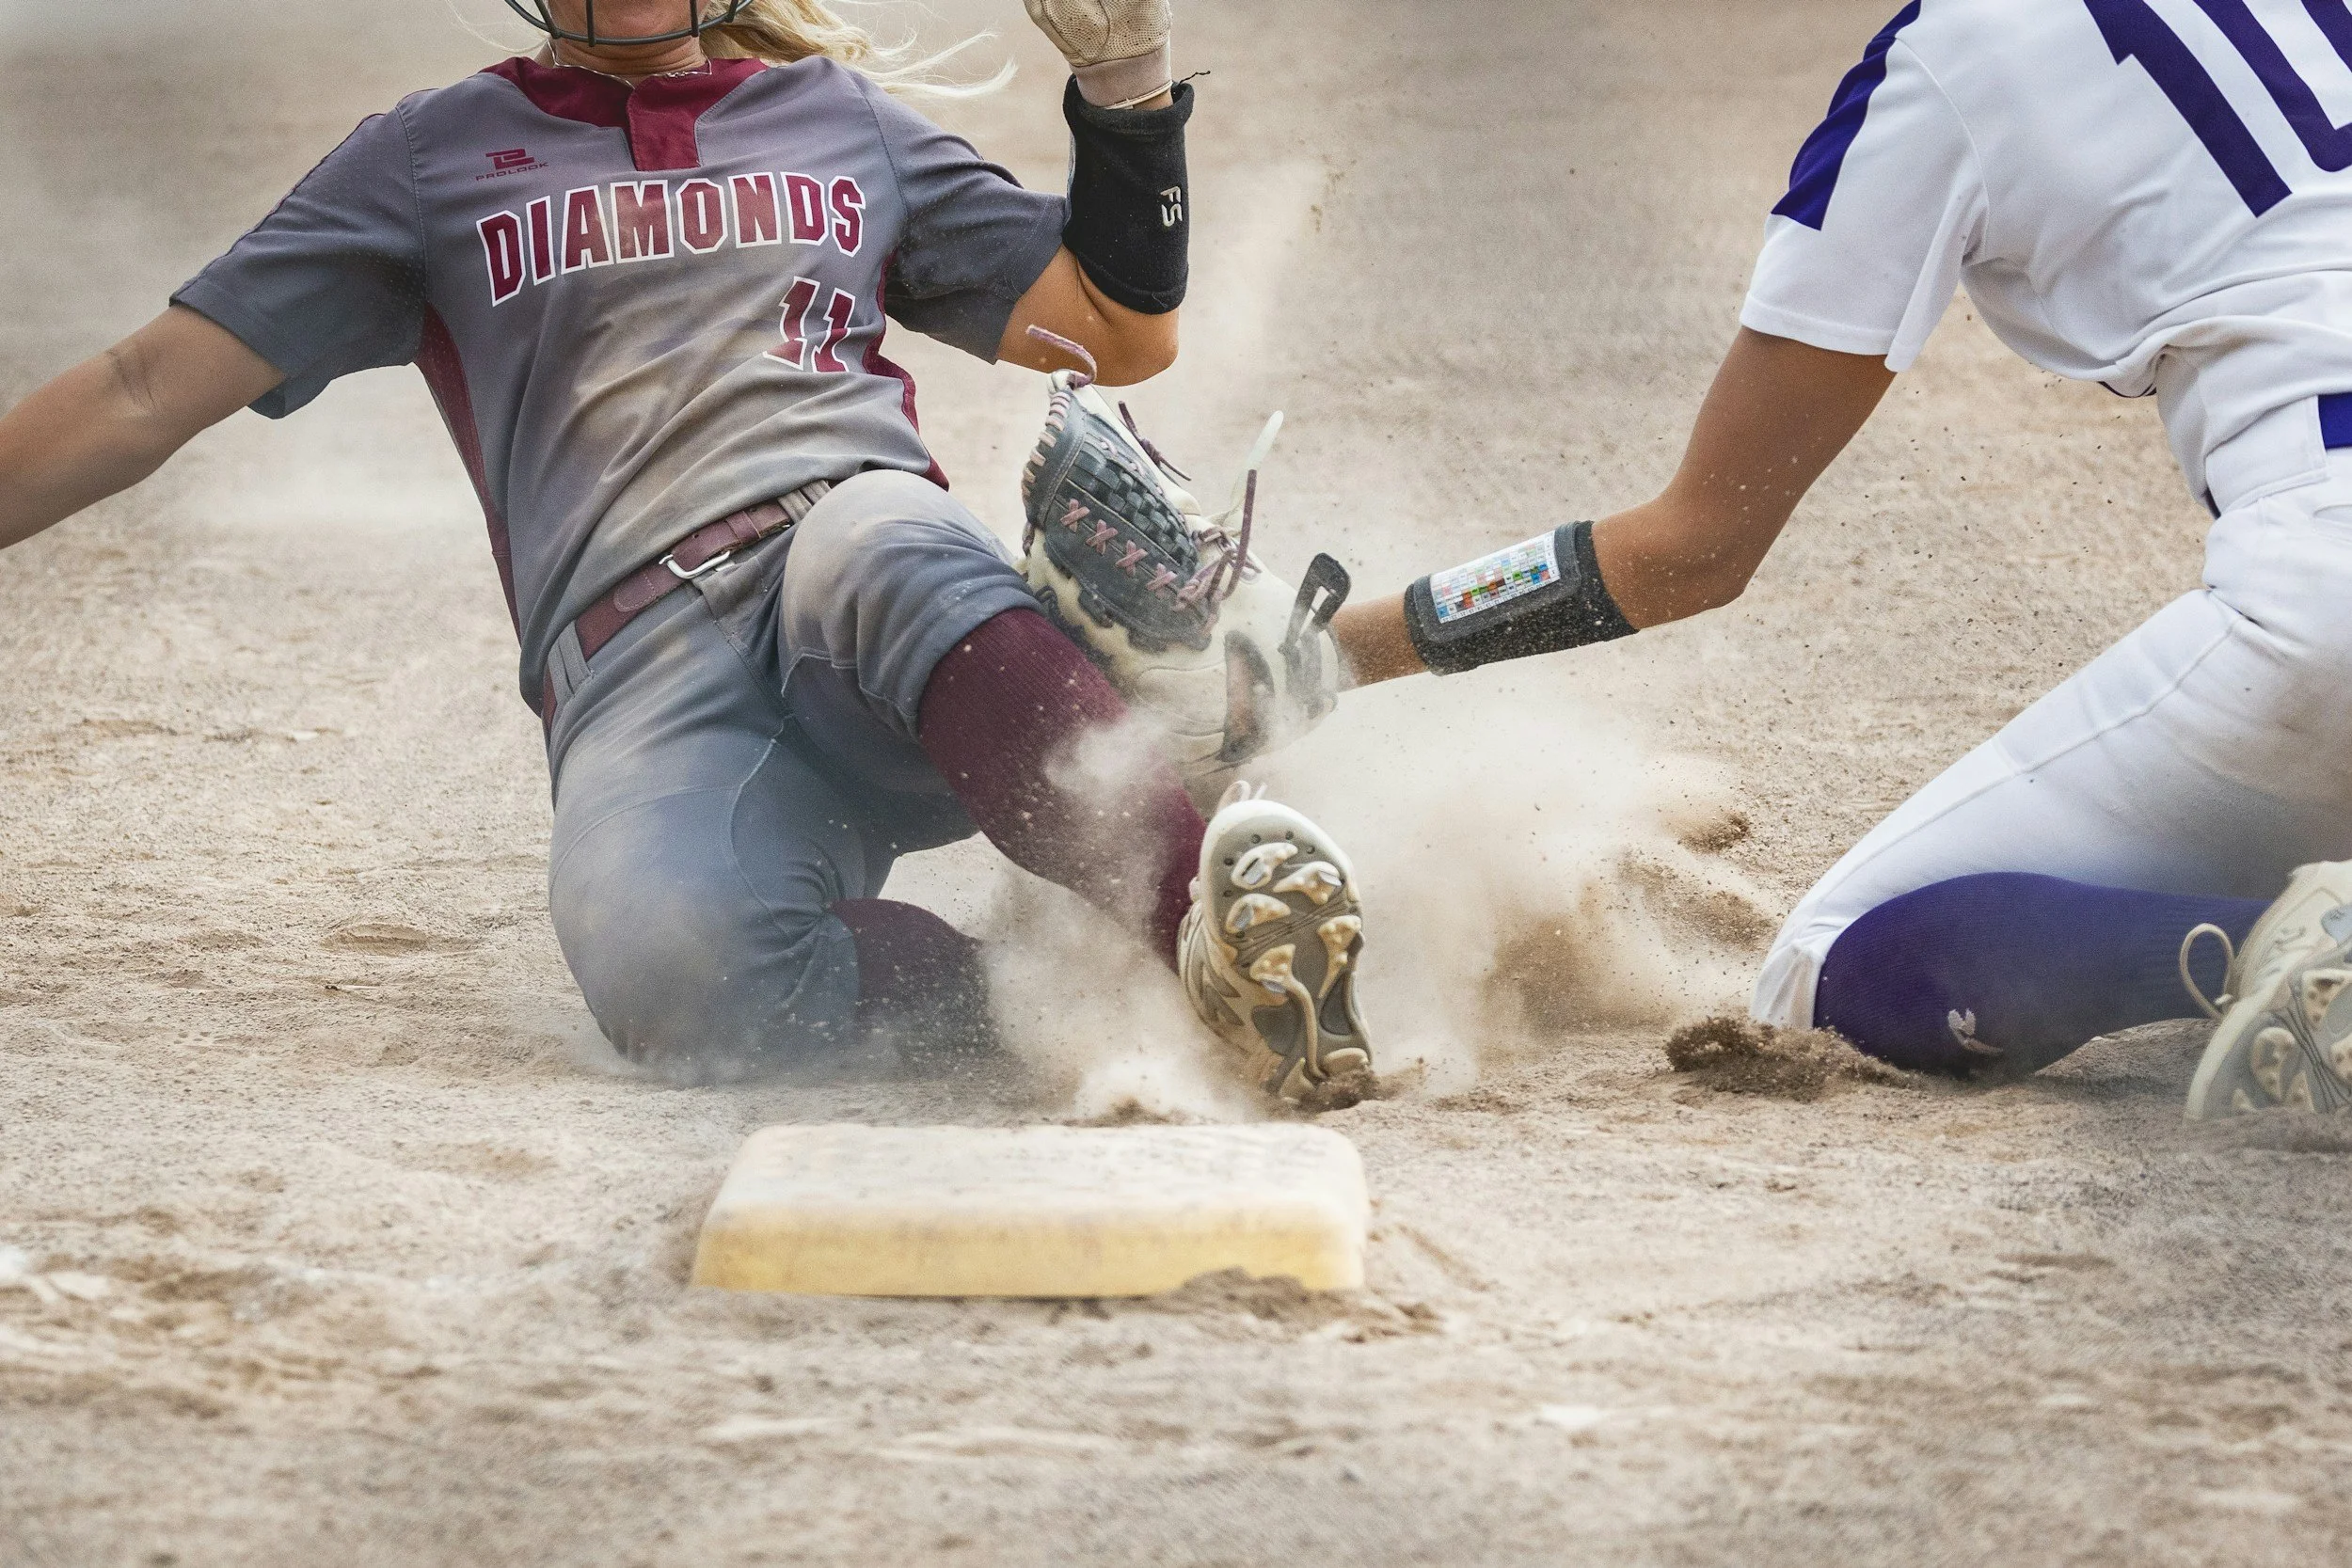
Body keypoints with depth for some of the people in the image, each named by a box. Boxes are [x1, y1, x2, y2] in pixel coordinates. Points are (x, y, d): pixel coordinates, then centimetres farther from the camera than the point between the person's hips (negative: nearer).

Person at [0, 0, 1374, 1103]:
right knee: (673, 965, -39)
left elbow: (1124, 337, 29)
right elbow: (149, 392, 21)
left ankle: (1210, 913, -60)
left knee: (880, 551, -42)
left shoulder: (842, 122, 30)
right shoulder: (437, 157, 26)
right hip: (638, 671, -1)